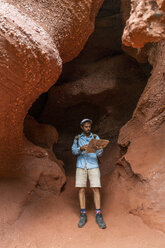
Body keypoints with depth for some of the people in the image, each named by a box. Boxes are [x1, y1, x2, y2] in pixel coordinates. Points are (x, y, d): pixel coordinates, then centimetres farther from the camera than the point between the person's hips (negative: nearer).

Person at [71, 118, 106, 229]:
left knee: (96, 189, -7)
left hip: (93, 166, -1)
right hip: (81, 166, 1)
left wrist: (99, 149, -29)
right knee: (81, 189, -2)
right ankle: (83, 216, 6)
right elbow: (74, 151, -3)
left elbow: (99, 154, -4)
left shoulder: (96, 137, 5)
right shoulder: (77, 138, 9)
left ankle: (99, 216, -1)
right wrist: (81, 148, -25)